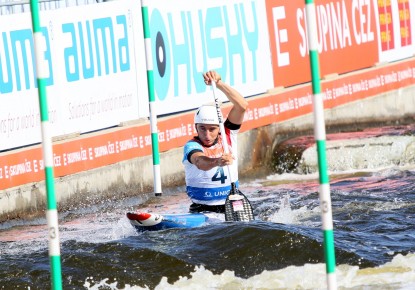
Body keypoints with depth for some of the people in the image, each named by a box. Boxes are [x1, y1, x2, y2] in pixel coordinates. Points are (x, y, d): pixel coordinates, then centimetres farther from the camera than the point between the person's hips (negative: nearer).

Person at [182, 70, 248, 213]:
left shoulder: (227, 136, 3)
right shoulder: (191, 146, -7)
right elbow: (200, 162, -30)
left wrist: (219, 83, -19)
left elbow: (242, 105, -8)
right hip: (201, 210, -3)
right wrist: (216, 162, -52)